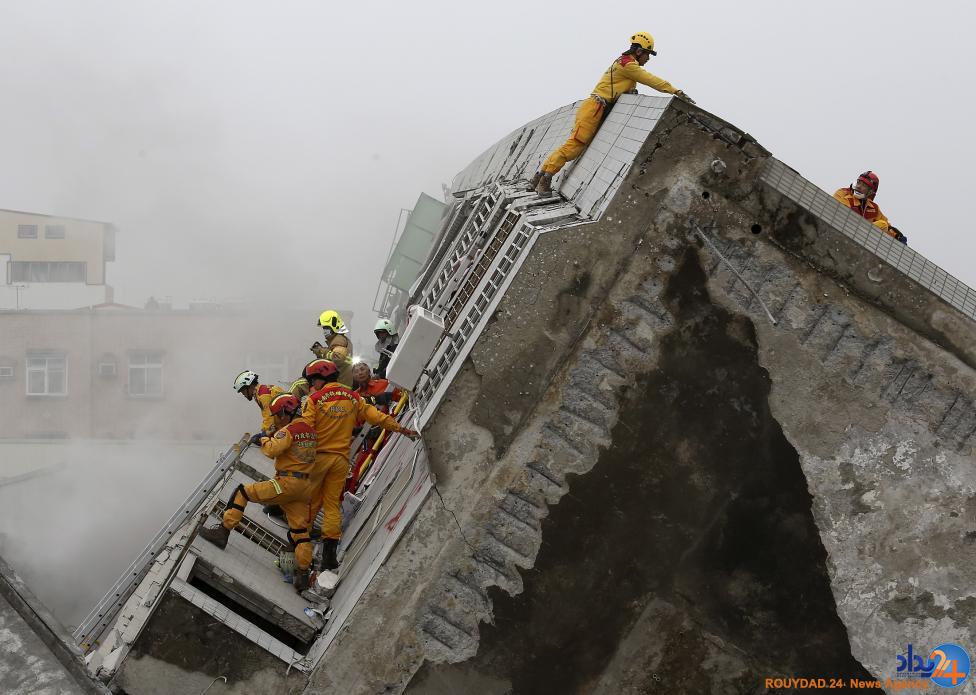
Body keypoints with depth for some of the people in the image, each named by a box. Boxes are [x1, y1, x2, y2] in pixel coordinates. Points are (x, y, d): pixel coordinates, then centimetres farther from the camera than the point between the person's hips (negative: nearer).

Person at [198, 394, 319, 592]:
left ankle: (223, 532, 1)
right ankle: (303, 573, 9)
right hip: (305, 486, 8)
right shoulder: (310, 430, 14)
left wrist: (263, 439, -3)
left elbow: (272, 451, -23)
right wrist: (270, 437, 18)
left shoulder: (289, 430, -11)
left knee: (242, 493, 3)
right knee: (300, 530, 10)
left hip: (286, 483, -8)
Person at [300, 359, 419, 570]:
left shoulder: (315, 399, -8)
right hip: (341, 458, 3)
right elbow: (375, 416, 5)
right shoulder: (353, 398, 5)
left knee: (310, 502, 9)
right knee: (333, 504, 8)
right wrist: (401, 429, 12)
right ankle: (329, 551, 5)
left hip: (317, 456, -3)